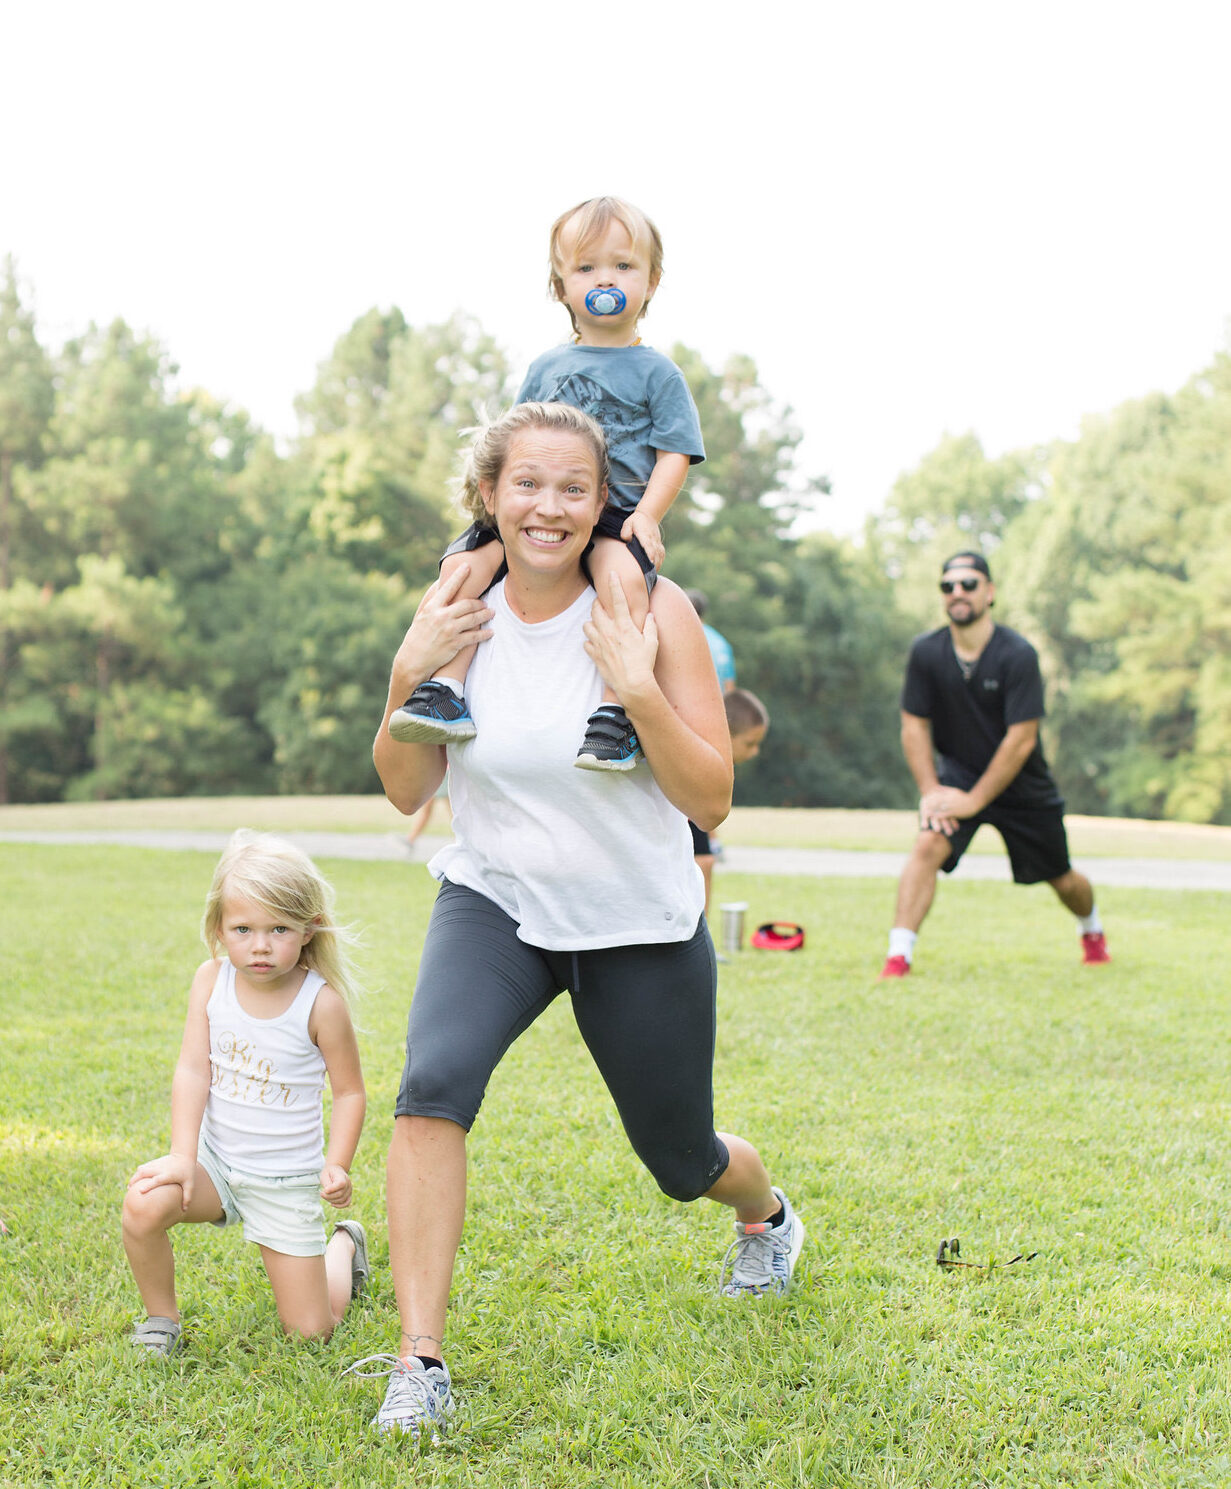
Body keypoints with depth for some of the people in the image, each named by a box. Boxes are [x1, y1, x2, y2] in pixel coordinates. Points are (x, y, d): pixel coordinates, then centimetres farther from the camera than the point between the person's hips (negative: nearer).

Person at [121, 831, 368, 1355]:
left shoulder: (322, 1002, -17)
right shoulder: (212, 978, -9)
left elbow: (350, 1091, -6)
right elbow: (193, 1069, -10)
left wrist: (337, 1165, -18)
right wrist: (182, 1156, -19)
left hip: (286, 1179, -2)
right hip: (215, 1158, 2)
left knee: (309, 1328, 3)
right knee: (144, 1205, -30)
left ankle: (344, 1245, 37)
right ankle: (160, 1317, -1)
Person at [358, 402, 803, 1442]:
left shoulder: (652, 610, -16)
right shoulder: (458, 607, -8)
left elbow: (710, 800, -17)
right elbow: (407, 790, -3)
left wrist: (638, 688, -30)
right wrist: (410, 675, -19)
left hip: (642, 927, -1)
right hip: (495, 905, 1)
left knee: (683, 1162, 15)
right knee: (433, 1082, -28)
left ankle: (766, 1213, 53)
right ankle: (419, 1363, -20)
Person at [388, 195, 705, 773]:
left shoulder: (656, 372, 8)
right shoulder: (545, 367, 20)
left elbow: (674, 453, 1)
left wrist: (647, 516, -14)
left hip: (616, 511, -4)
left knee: (623, 575, -37)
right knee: (462, 562, -19)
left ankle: (614, 710, -35)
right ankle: (446, 689, -19)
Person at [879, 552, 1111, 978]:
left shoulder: (1017, 655, -22)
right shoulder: (926, 653, -12)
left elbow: (1021, 739, -22)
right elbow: (914, 725, -5)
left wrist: (974, 800, -23)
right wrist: (931, 791, -16)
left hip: (1024, 787, -1)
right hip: (958, 774, 1)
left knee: (1062, 879, 14)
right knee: (928, 845, -26)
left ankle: (1092, 930, 48)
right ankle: (897, 959, -27)